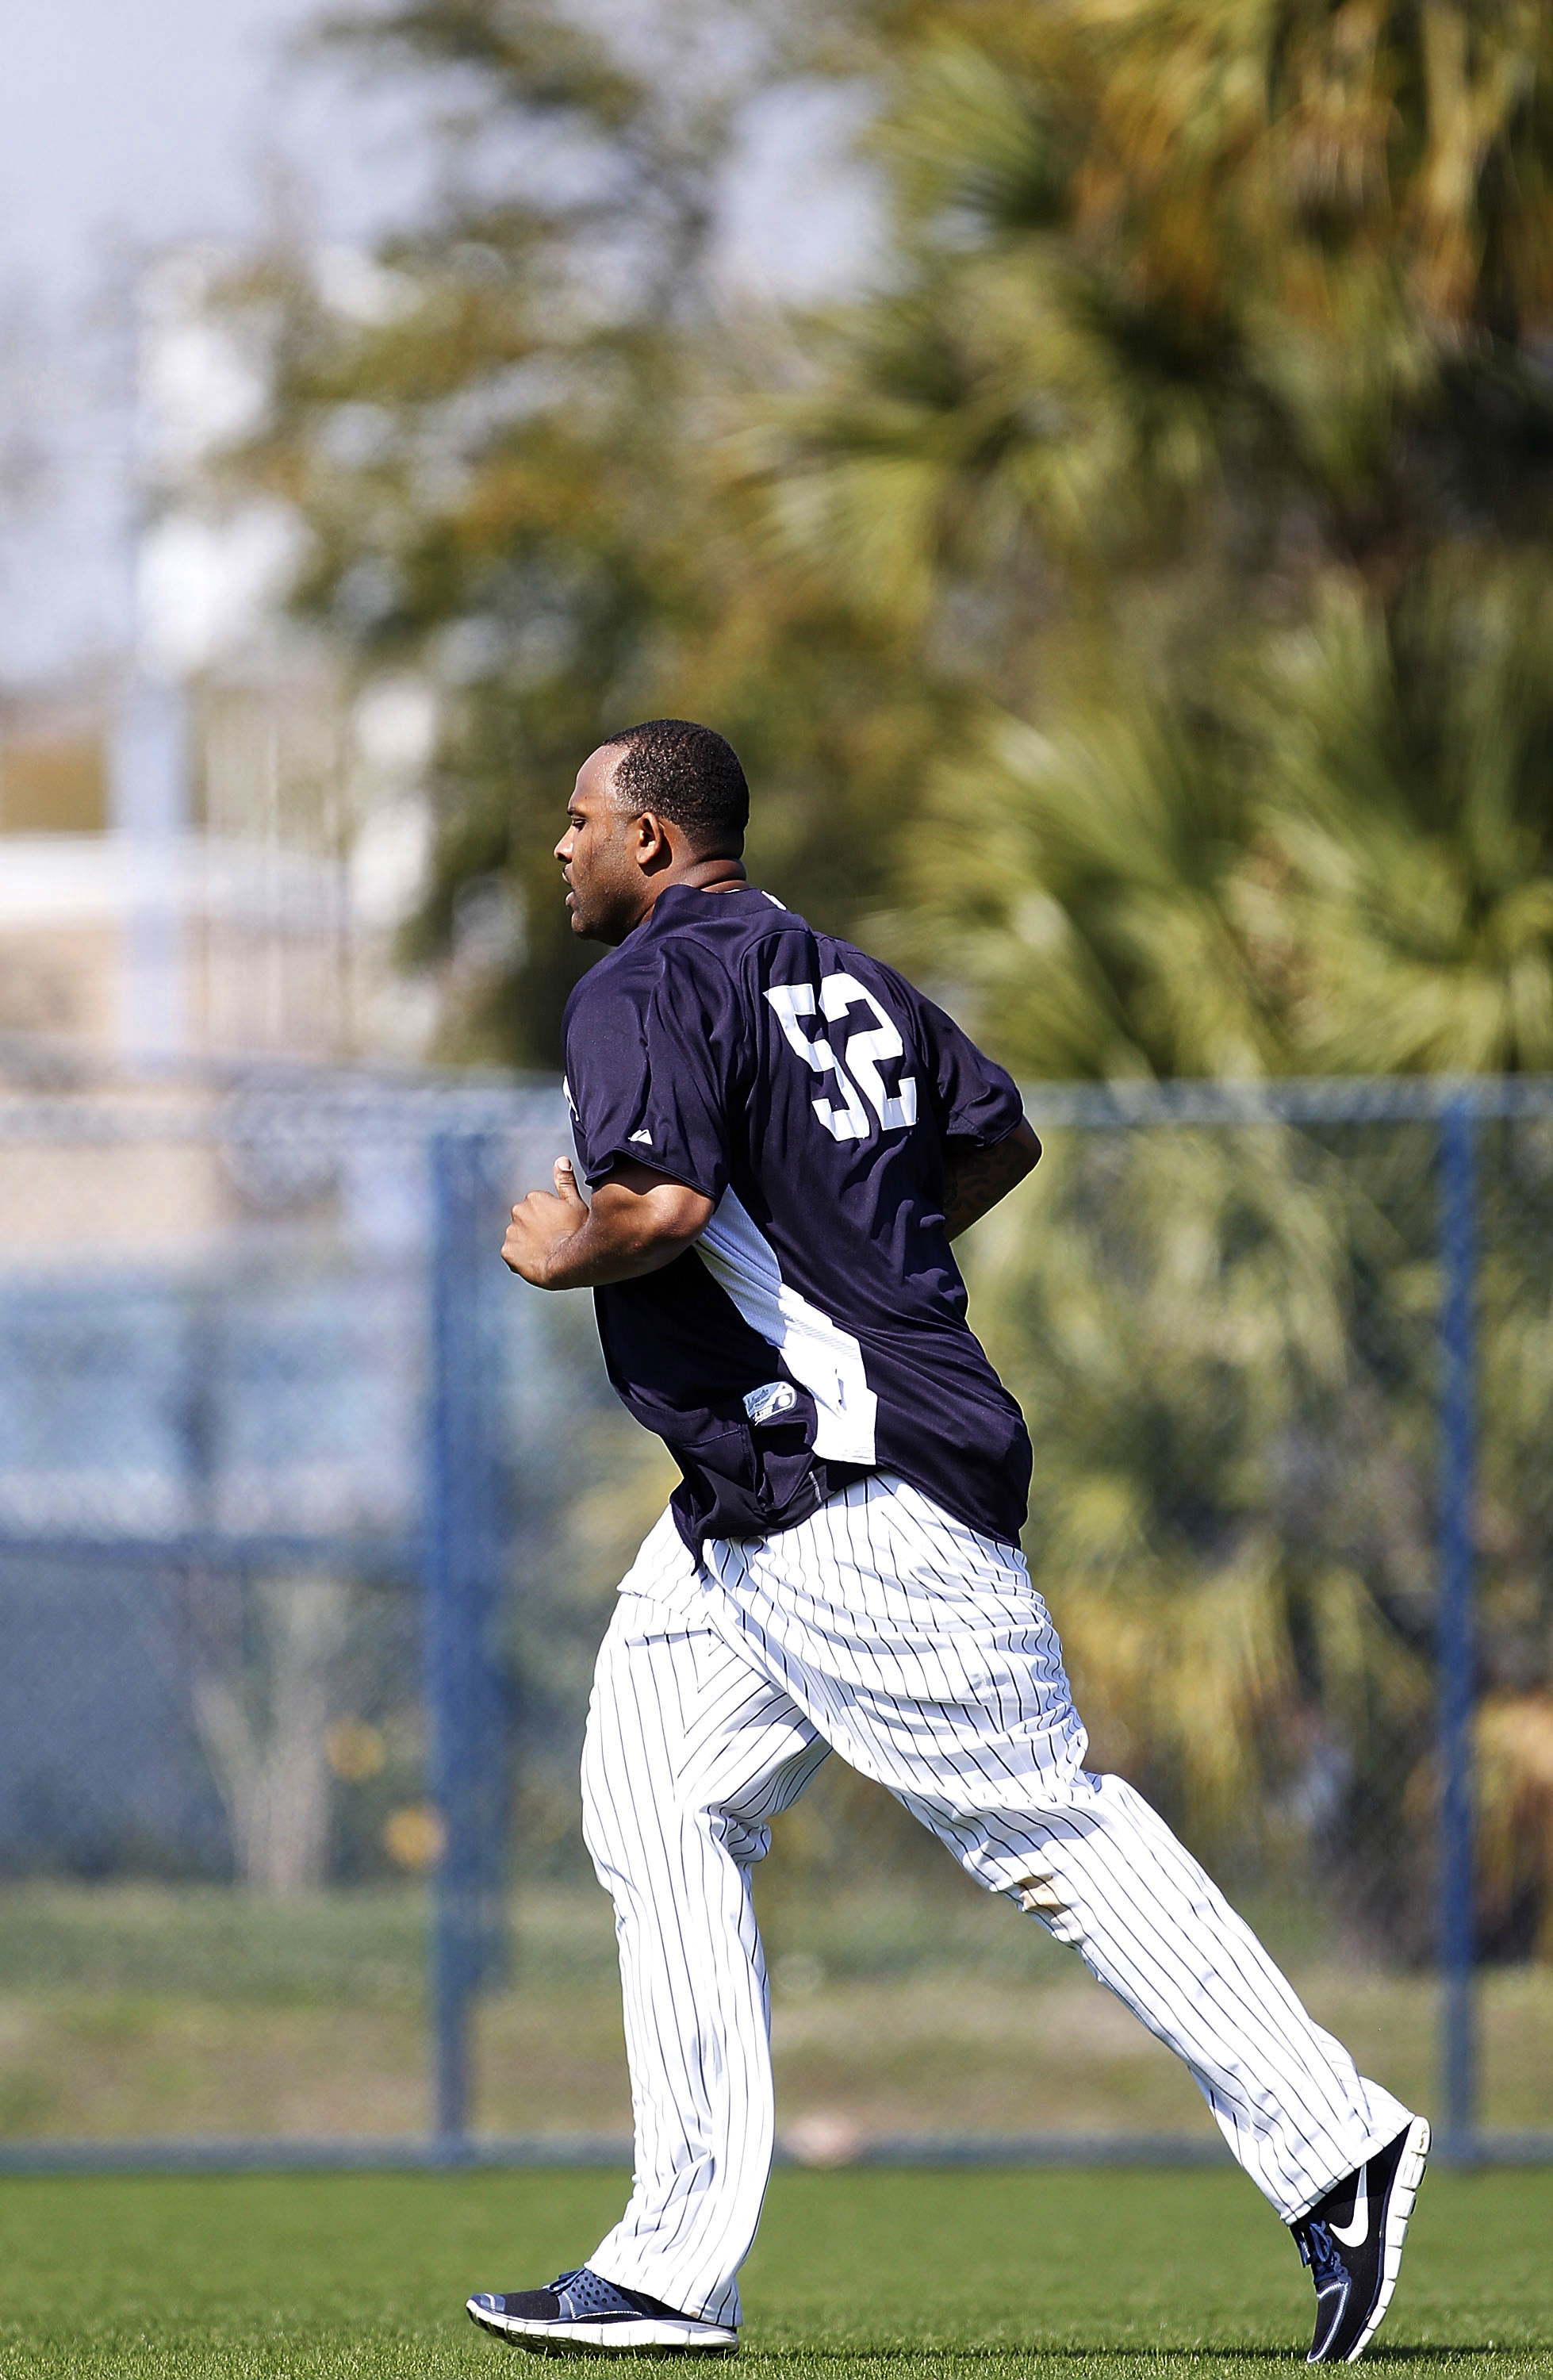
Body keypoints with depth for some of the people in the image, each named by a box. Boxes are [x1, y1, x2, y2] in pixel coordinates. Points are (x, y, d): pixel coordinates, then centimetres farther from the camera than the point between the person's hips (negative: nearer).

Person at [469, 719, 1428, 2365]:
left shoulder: (647, 990, -12)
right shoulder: (836, 977, 17)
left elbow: (663, 1201, -28)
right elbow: (998, 1133, 29)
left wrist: (567, 1252, -9)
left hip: (861, 1496, -10)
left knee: (1046, 1830, -6)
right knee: (658, 1811, 6)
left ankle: (1331, 2149, -3)